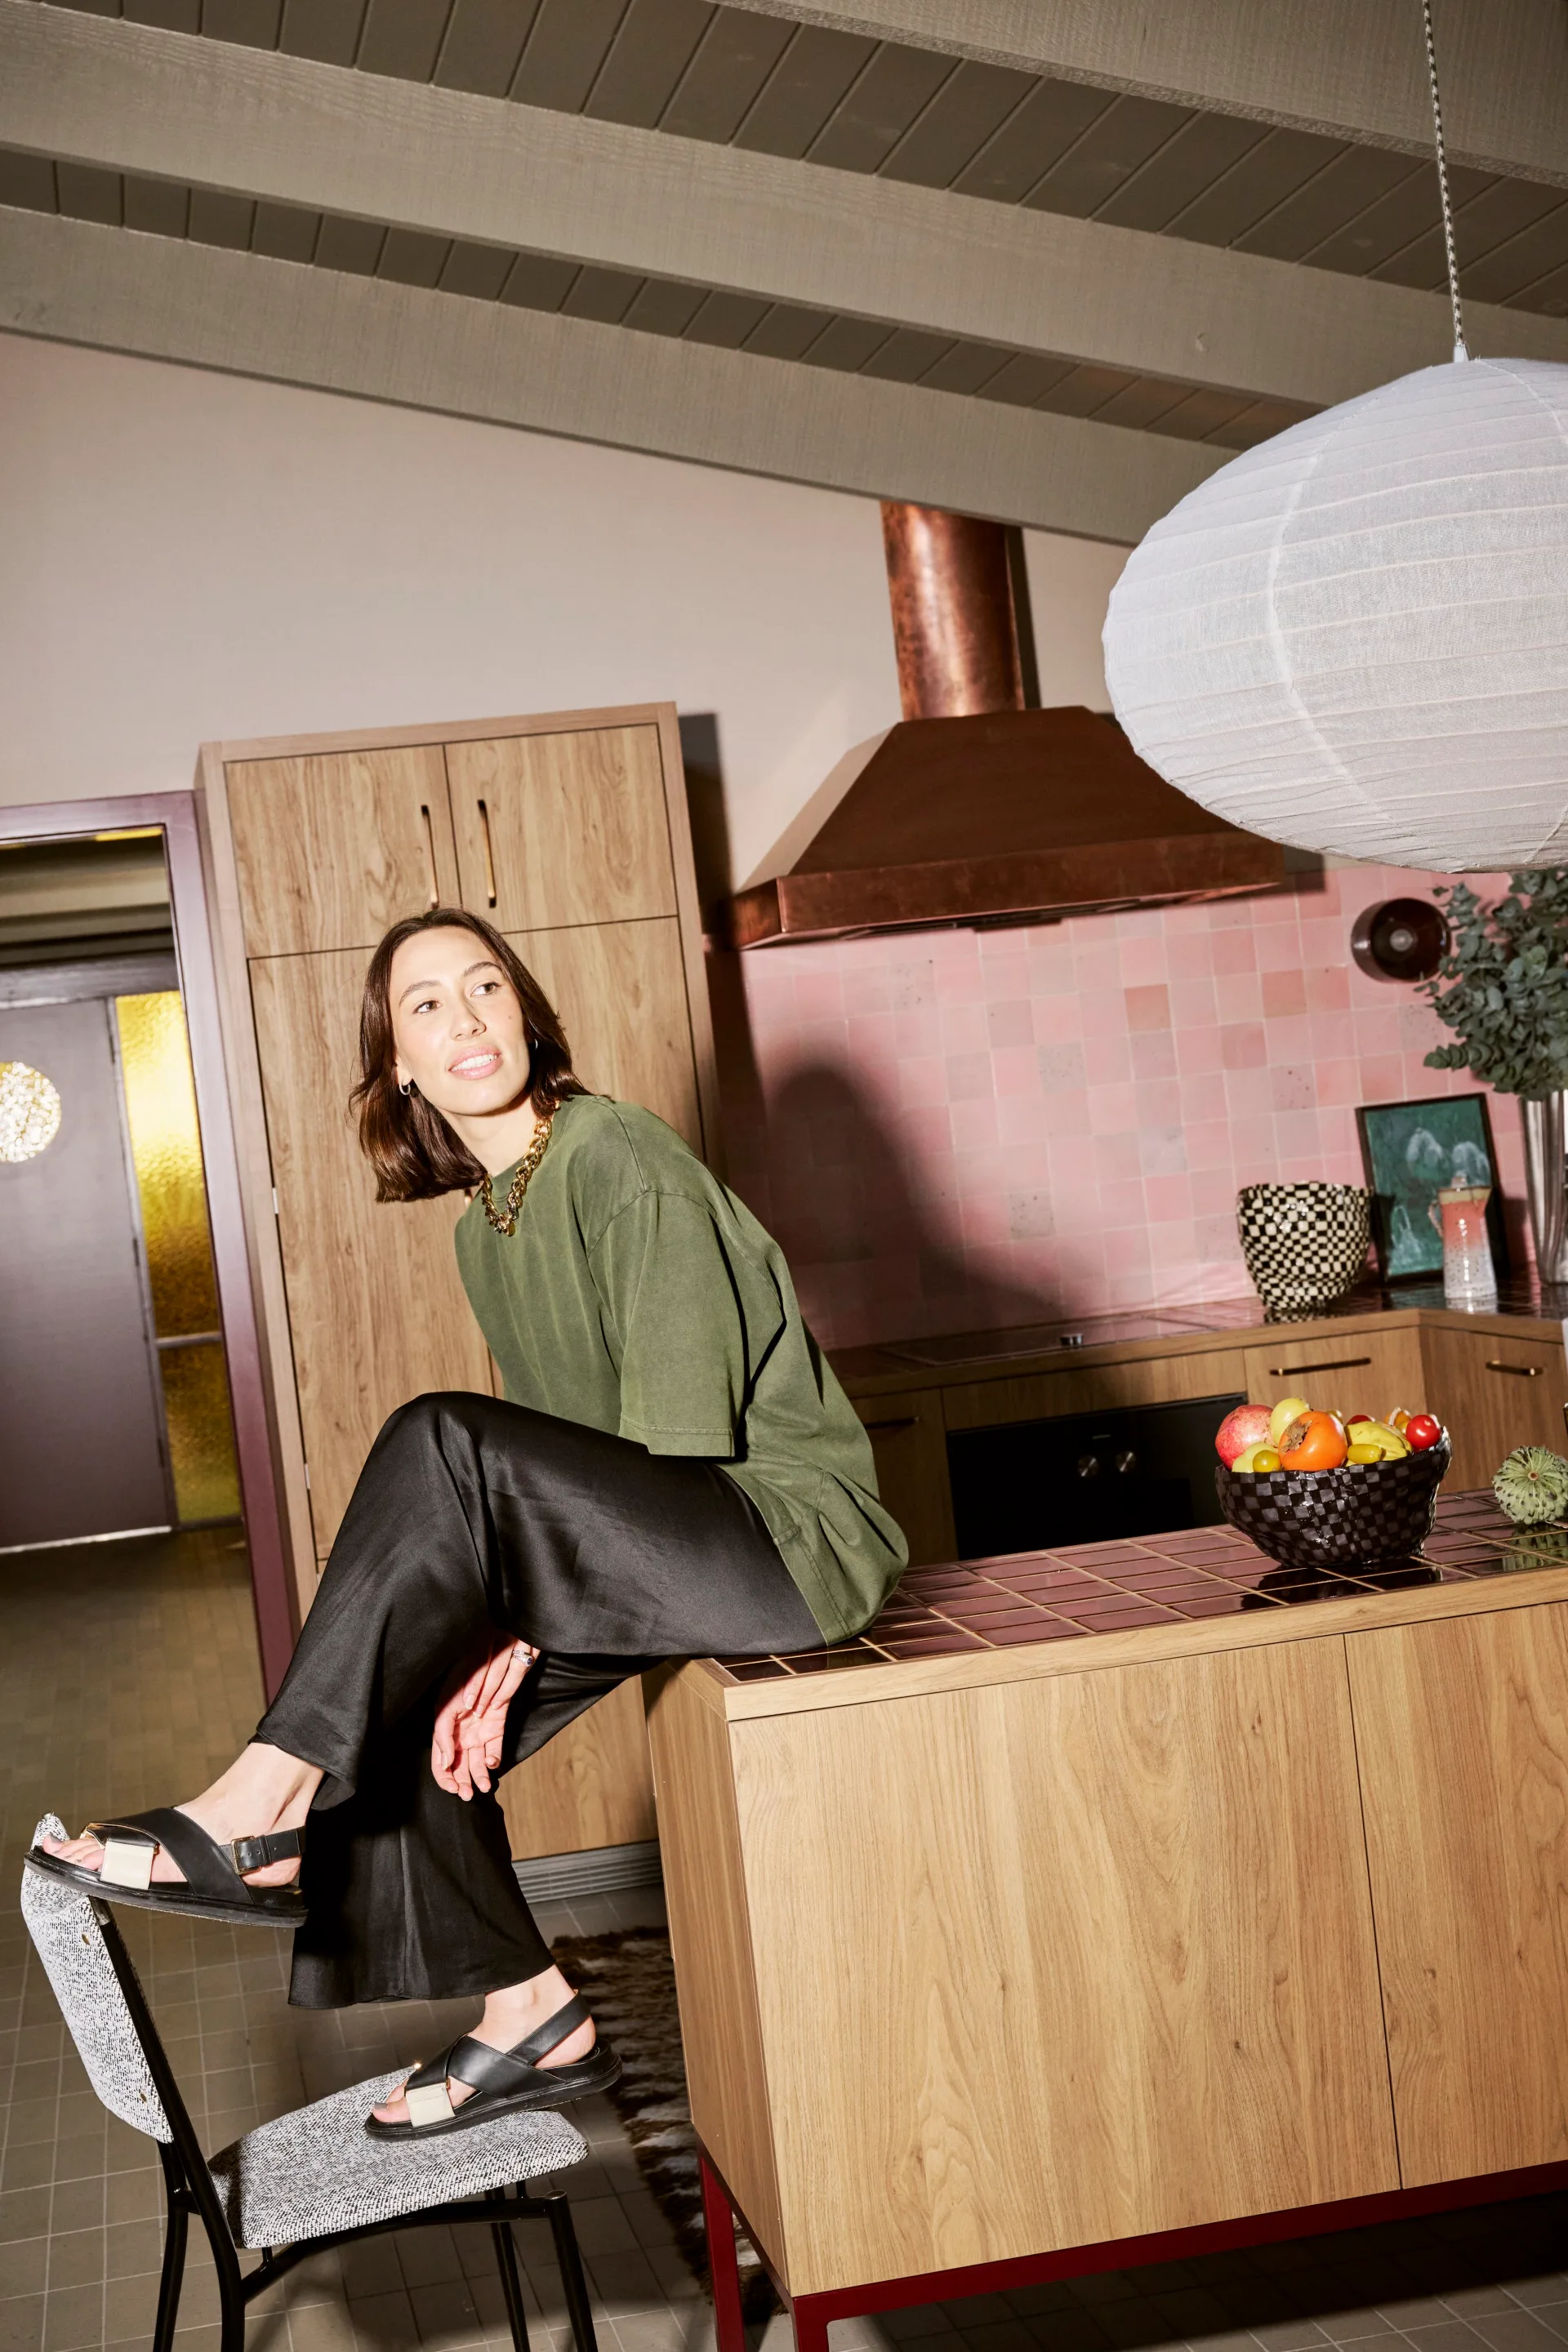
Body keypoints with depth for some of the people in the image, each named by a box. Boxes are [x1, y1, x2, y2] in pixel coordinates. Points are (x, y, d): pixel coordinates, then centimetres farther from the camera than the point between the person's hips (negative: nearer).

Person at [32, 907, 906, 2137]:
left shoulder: (622, 1156, -13)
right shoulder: (485, 1233, 13)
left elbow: (683, 1430, -18)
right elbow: (565, 1467, 12)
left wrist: (526, 1638, -20)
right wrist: (513, 1633, -5)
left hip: (792, 1526, -8)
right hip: (671, 1550, 8)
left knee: (440, 1443, -26)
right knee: (401, 1686, -3)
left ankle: (258, 1817, -21)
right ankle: (531, 2018, 6)